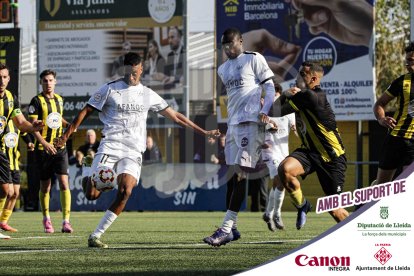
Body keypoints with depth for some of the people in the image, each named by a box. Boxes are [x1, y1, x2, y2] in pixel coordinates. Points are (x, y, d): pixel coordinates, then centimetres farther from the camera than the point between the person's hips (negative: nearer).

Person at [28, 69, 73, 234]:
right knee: (45, 186, 5)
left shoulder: (59, 99, 11)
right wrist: (44, 143, -26)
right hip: (43, 149, -3)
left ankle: (66, 221, -14)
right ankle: (46, 219, 23)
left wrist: (68, 125, 8)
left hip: (60, 147, 3)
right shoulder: (36, 101, -6)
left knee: (64, 183, -10)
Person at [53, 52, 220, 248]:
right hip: (110, 146, -2)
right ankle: (88, 175, 23)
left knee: (125, 192, -23)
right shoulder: (110, 89, 4)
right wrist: (66, 136, 0)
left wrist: (203, 132, 16)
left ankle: (96, 235, -15)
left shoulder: (148, 95, 13)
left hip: (133, 152, 2)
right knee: (92, 195, -15)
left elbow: (176, 117, 18)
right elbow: (85, 112, 6)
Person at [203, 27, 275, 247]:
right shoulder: (223, 69, 19)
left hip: (250, 122, -8)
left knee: (240, 174, -12)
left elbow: (269, 86, -2)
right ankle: (232, 228, 10)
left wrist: (264, 111, -14)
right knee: (232, 175, 6)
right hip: (232, 124, 8)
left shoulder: (254, 59, -1)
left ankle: (226, 229, -19)